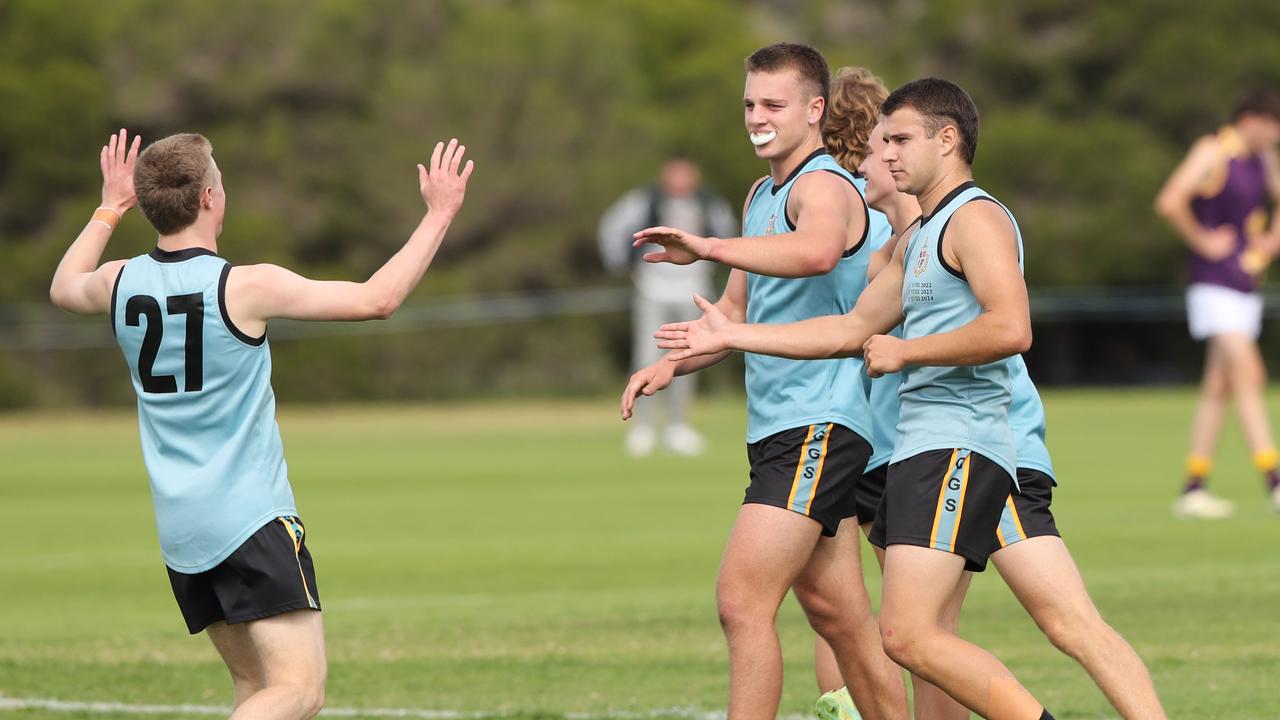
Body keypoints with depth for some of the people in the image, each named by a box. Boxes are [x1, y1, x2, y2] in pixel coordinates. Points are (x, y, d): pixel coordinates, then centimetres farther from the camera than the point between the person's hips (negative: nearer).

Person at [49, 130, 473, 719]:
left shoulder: (120, 284, 3)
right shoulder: (246, 288, -14)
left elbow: (64, 288, 29)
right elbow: (377, 298, -8)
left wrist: (109, 209, 40)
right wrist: (439, 213, 2)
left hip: (179, 531, 7)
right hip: (251, 517, -7)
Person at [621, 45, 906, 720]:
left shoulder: (823, 186, -13)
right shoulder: (761, 195, 19)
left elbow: (817, 251, -38)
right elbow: (739, 309, 27)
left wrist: (708, 247, -47)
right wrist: (672, 363, 10)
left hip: (817, 426, -10)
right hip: (777, 428, 10)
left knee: (741, 599, -17)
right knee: (837, 614, 13)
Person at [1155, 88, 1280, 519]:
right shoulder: (1212, 153, -12)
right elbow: (1170, 202, -24)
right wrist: (1202, 241, -15)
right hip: (1214, 284, -9)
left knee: (1218, 387, 9)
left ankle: (1194, 489, 12)